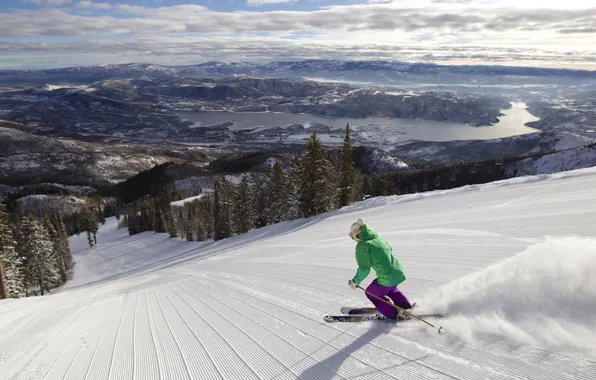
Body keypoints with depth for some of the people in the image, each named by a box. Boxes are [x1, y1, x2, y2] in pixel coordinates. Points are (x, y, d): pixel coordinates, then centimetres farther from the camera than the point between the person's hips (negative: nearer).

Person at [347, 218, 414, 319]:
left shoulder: (361, 246, -13)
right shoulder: (378, 238, 9)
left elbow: (364, 269, -16)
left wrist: (355, 281, -1)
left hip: (387, 278, -7)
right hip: (399, 273, 8)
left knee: (371, 293, 20)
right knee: (390, 289, 37)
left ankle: (393, 315, 28)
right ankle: (406, 307, 35)